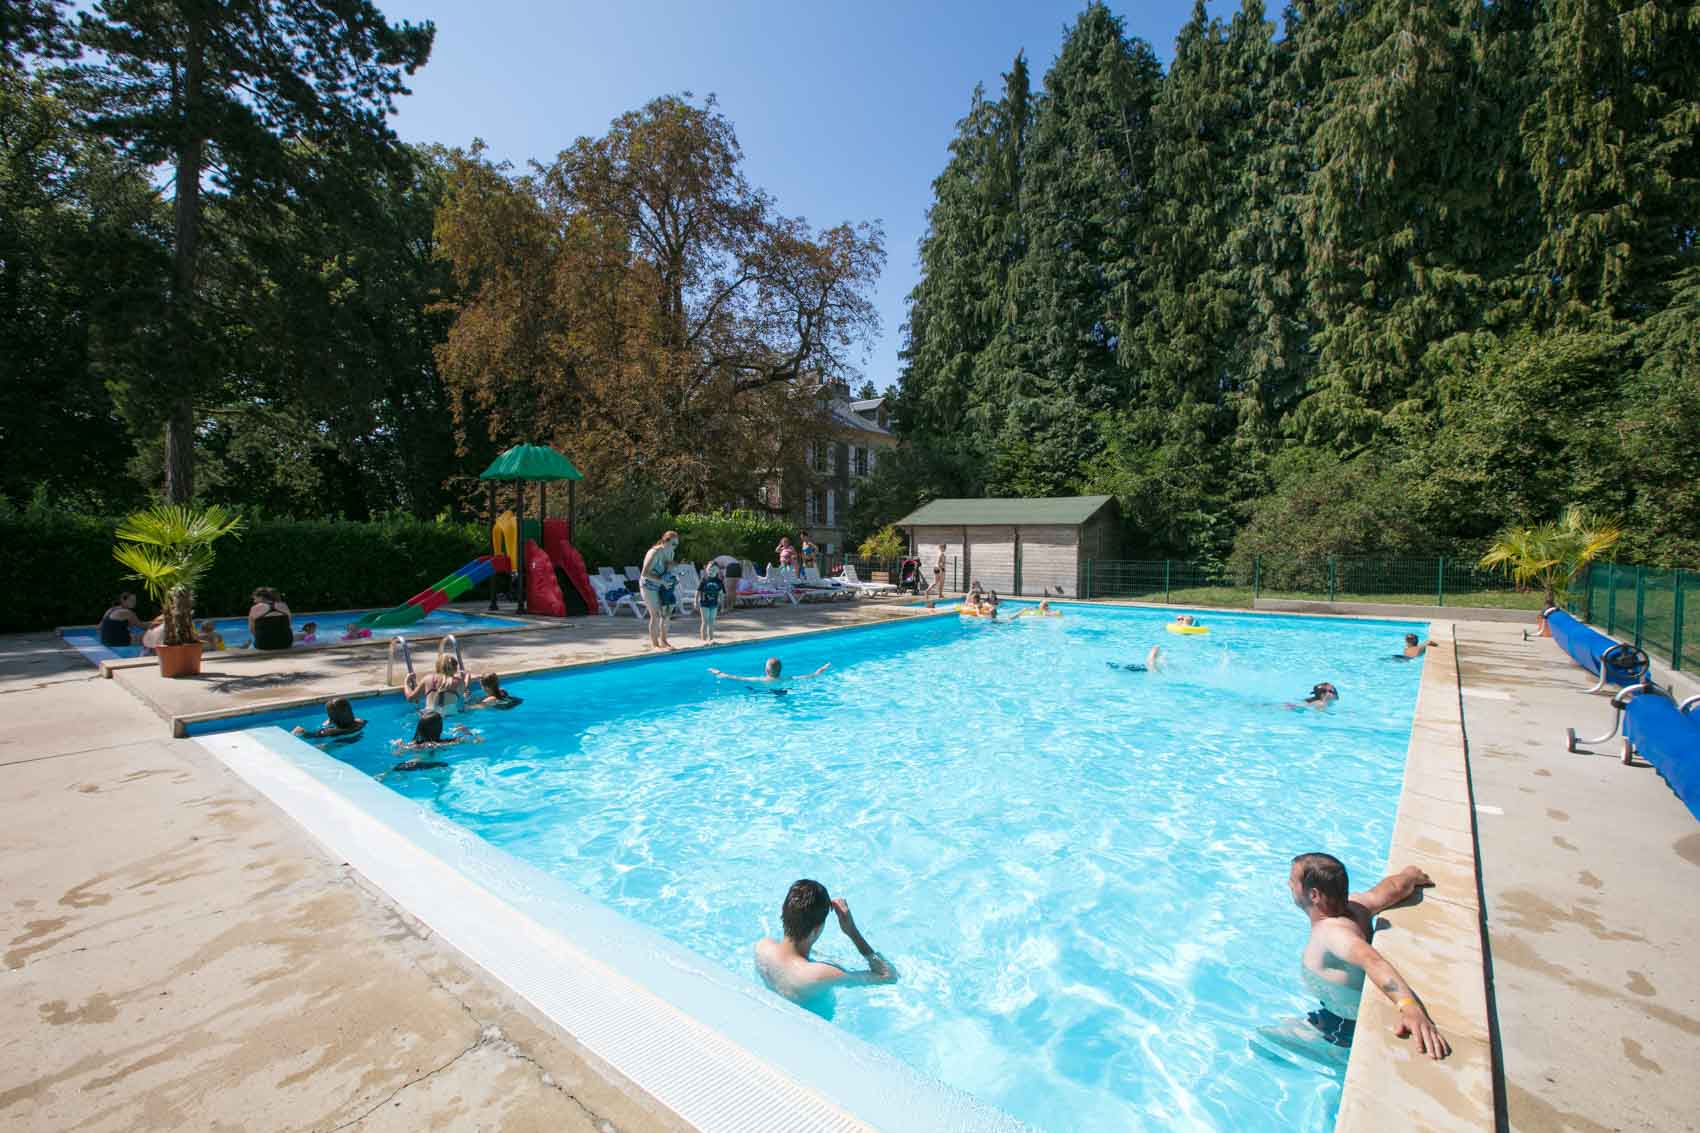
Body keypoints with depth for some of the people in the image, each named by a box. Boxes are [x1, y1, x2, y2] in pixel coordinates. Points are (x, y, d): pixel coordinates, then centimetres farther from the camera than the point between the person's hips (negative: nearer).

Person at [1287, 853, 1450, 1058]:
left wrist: (1410, 1008, -67)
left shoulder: (1331, 931, -37)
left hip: (1347, 1028, -7)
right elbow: (1396, 886, -6)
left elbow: (1373, 961, -53)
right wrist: (1410, 876, 15)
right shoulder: (1354, 905, -15)